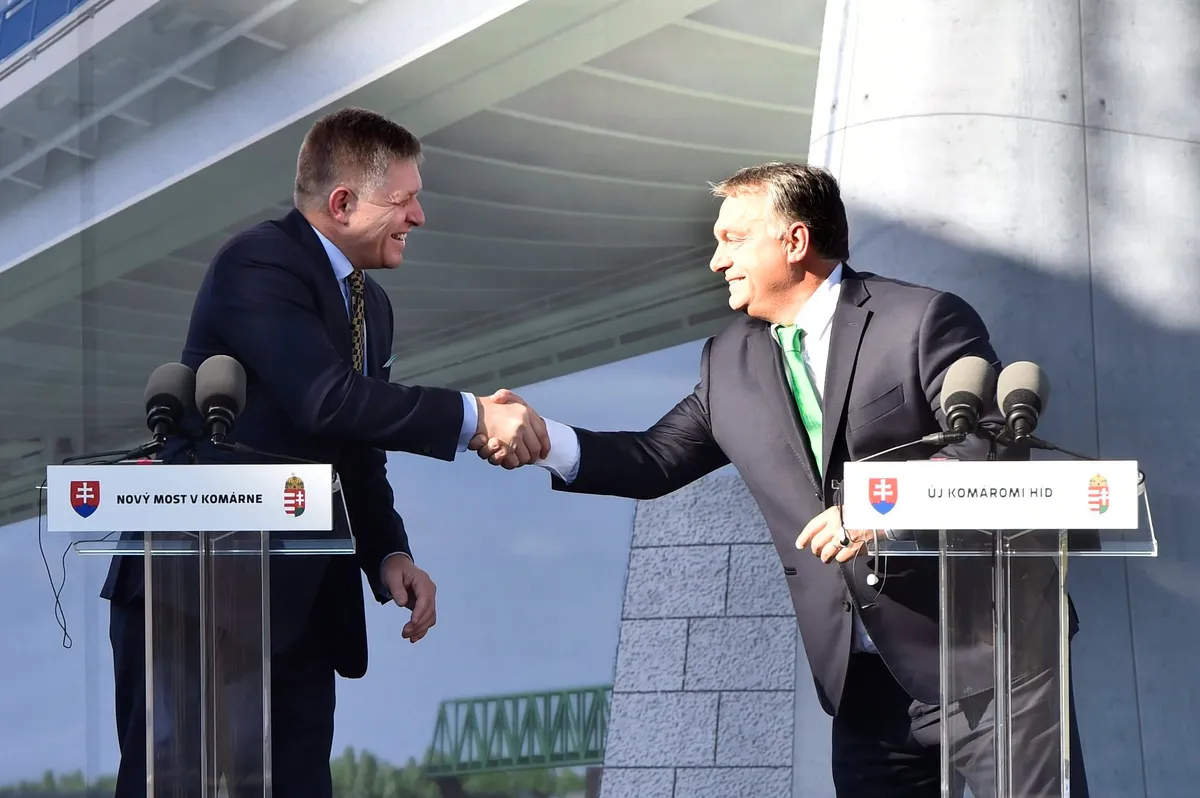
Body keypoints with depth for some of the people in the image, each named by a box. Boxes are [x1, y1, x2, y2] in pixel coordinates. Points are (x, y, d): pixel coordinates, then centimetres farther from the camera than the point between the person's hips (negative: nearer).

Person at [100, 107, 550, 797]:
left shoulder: (371, 304, 17)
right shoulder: (259, 265, -12)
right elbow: (327, 399, -25)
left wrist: (389, 555, 4)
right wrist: (474, 417, -22)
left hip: (300, 605, 9)